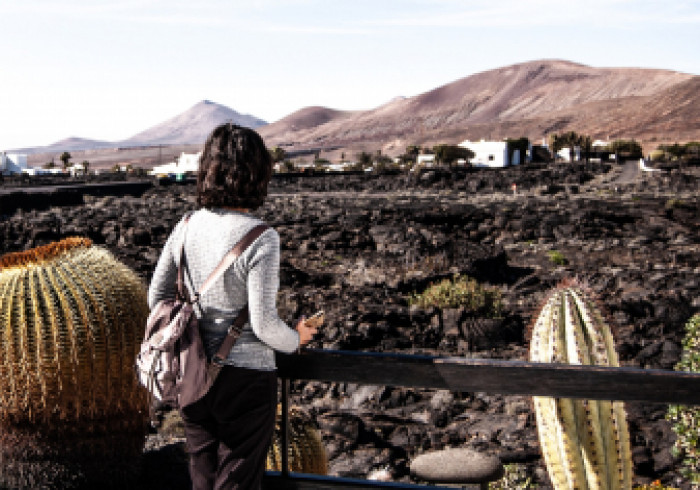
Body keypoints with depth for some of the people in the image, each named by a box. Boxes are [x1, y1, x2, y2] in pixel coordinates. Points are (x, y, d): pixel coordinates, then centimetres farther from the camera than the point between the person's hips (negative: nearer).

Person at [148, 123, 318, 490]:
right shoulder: (260, 239, -19)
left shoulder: (187, 227, -2)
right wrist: (296, 338, 1)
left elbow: (156, 296, 7)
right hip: (244, 379, -5)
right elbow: (264, 324, -19)